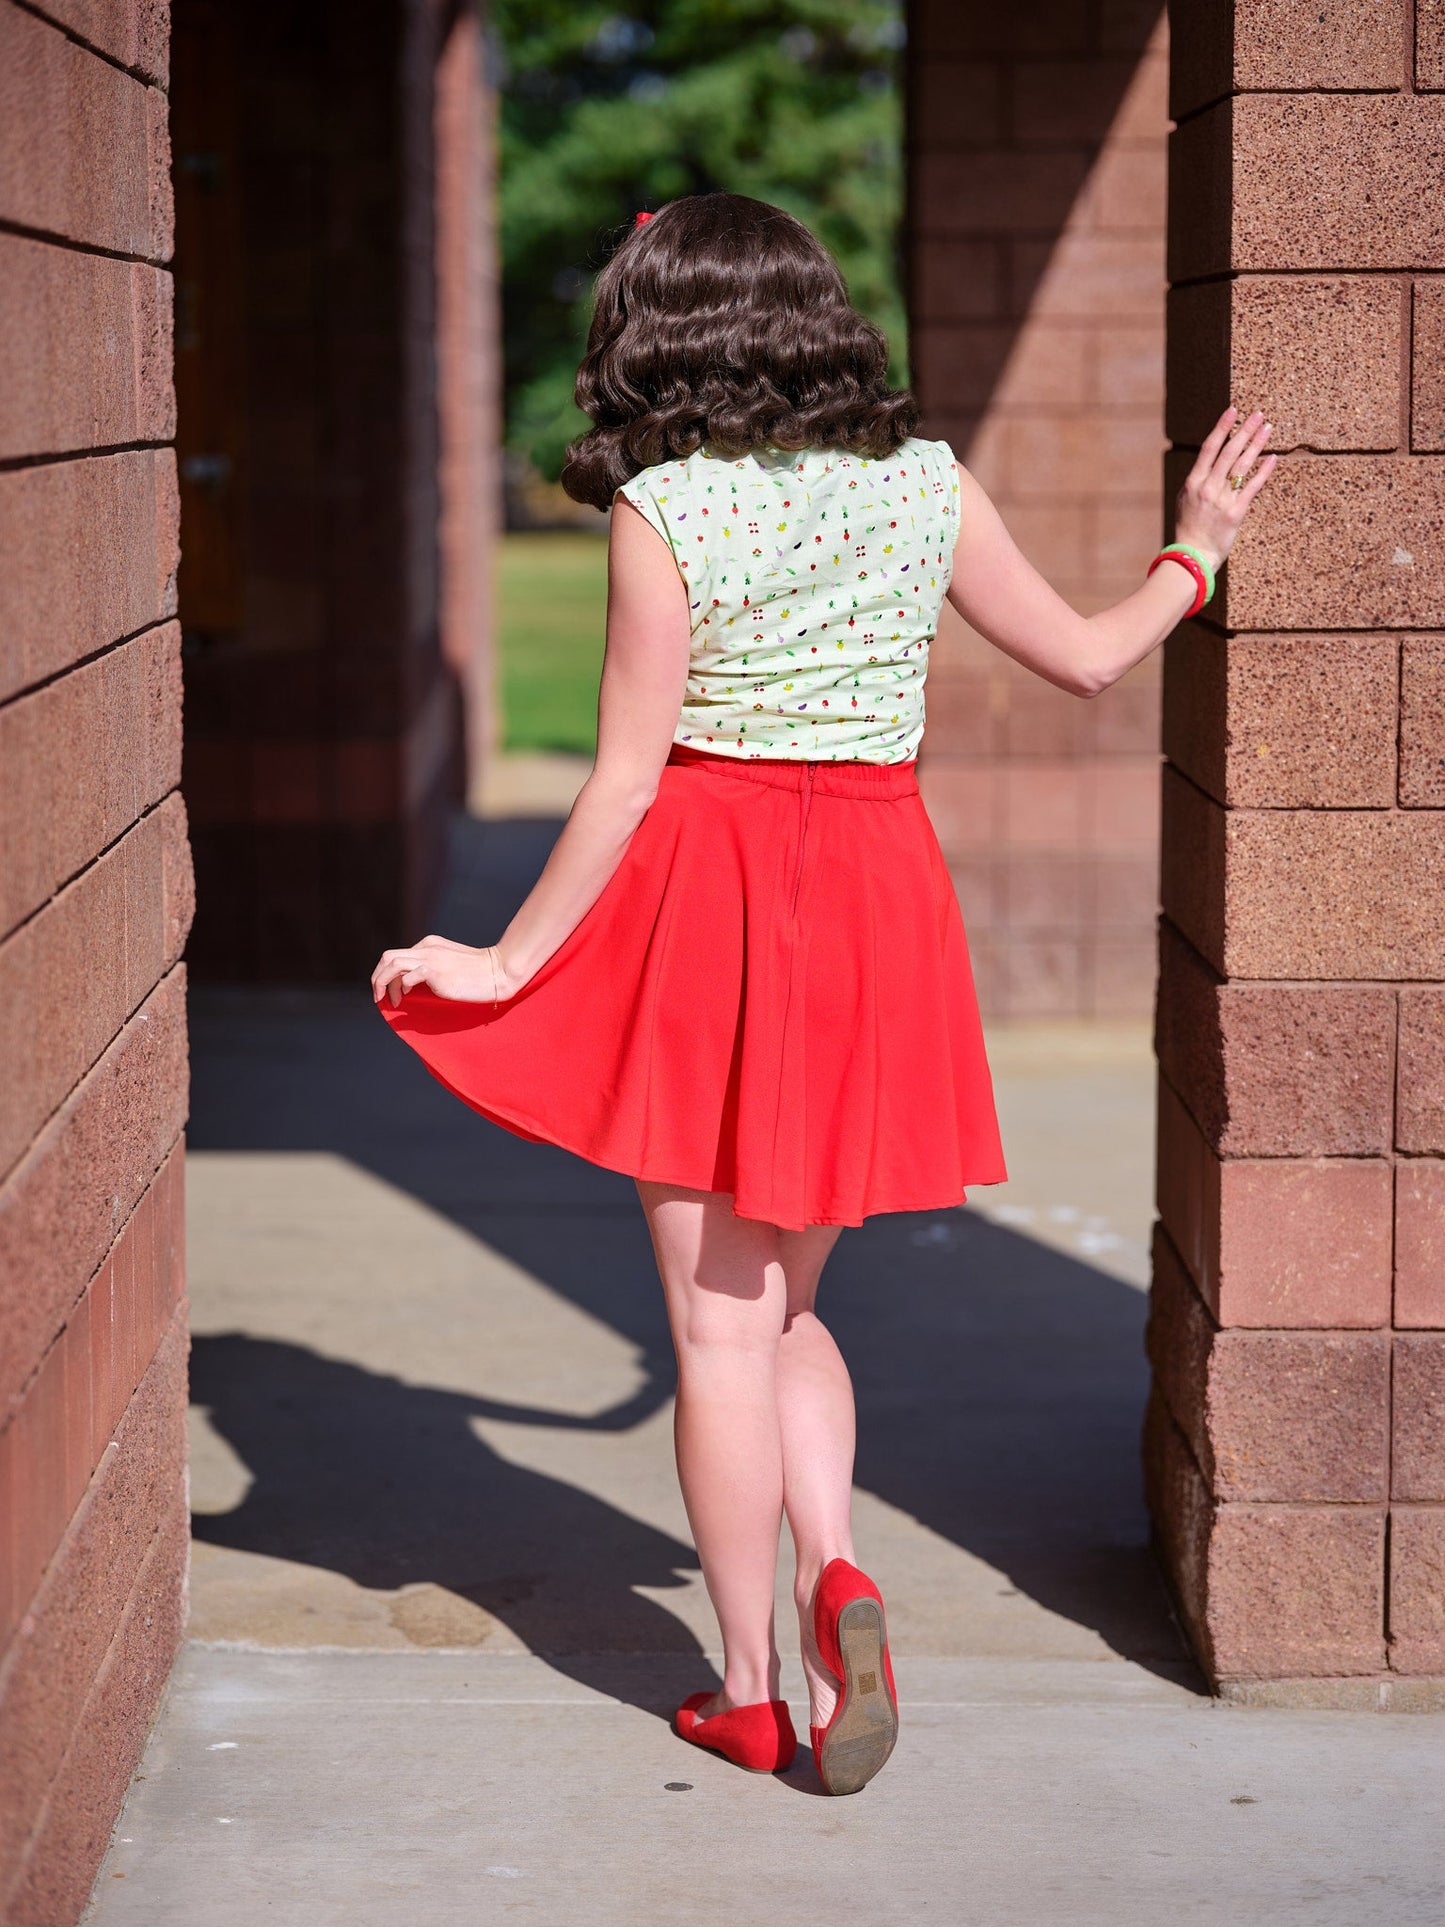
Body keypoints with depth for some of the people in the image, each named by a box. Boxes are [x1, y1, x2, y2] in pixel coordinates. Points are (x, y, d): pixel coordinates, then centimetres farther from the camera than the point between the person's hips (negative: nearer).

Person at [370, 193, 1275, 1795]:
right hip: (879, 899, 4)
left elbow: (626, 781, -10)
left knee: (717, 1324, 6)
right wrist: (1195, 552, 29)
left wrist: (509, 962, -2)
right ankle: (833, 1574, -4)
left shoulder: (660, 510, -9)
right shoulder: (924, 481, 2)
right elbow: (1087, 657, 12)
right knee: (784, 1305, 19)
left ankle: (749, 1691, 11)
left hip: (705, 897, -4)